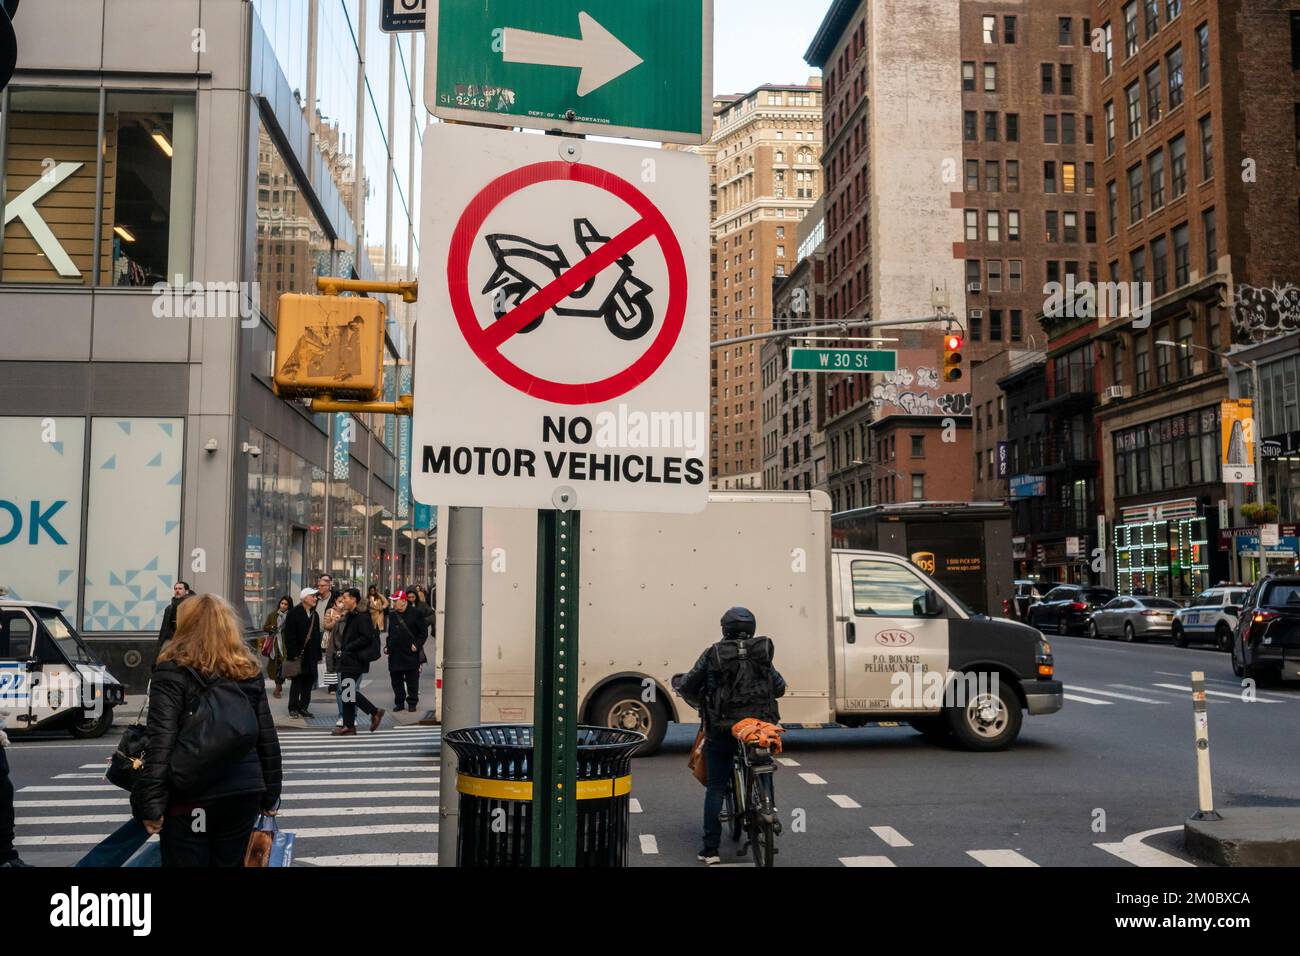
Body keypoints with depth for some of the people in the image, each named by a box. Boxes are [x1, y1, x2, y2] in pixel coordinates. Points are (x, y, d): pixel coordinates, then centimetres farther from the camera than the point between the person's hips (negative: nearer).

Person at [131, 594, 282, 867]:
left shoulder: (172, 672, -6)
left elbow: (161, 743, -15)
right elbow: (267, 740, 9)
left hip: (191, 796, -4)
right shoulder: (250, 673, 8)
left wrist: (151, 804, -13)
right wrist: (270, 794, 16)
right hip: (243, 793, 5)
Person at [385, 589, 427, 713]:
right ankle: (399, 703, 19)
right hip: (395, 654, 5)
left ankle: (412, 703, 13)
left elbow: (424, 632, -3)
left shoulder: (415, 613, -5)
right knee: (396, 680, 8)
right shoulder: (392, 614, 11)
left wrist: (417, 644, -13)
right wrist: (387, 646, 12)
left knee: (412, 681, 2)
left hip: (411, 653, -5)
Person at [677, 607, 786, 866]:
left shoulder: (712, 655, -1)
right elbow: (780, 687, 14)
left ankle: (711, 848, 3)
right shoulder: (762, 655, 6)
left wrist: (700, 703, 22)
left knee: (716, 788, 6)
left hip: (720, 729, -2)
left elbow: (686, 687, 2)